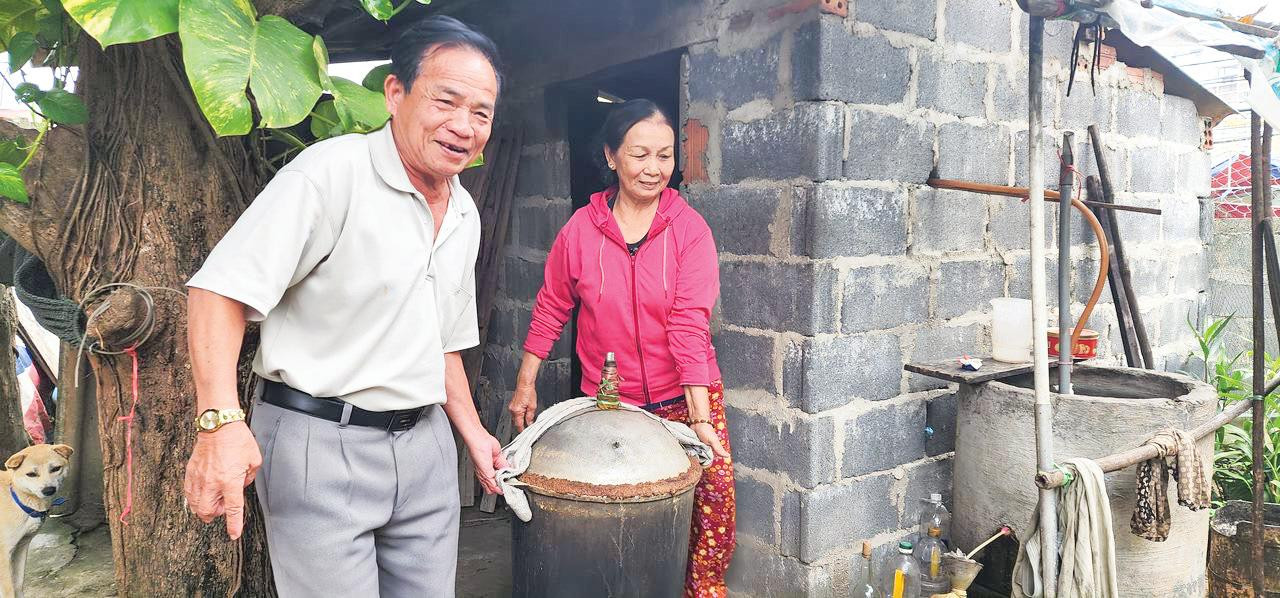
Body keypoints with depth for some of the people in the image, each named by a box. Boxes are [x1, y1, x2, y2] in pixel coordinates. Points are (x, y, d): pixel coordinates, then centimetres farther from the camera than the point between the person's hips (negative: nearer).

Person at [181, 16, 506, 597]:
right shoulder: (332, 172, -14)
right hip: (321, 443, -7)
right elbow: (221, 291, -18)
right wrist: (221, 420, -29)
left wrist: (472, 431, 18)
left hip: (426, 444, 7)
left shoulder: (466, 216, 10)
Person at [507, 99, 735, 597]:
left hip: (684, 396, 0)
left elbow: (689, 324, -15)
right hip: (609, 401, 1)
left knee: (714, 491, -10)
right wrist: (525, 385, 7)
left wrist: (701, 418, -19)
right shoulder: (582, 229, -4)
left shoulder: (689, 229, -7)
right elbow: (551, 309, 6)